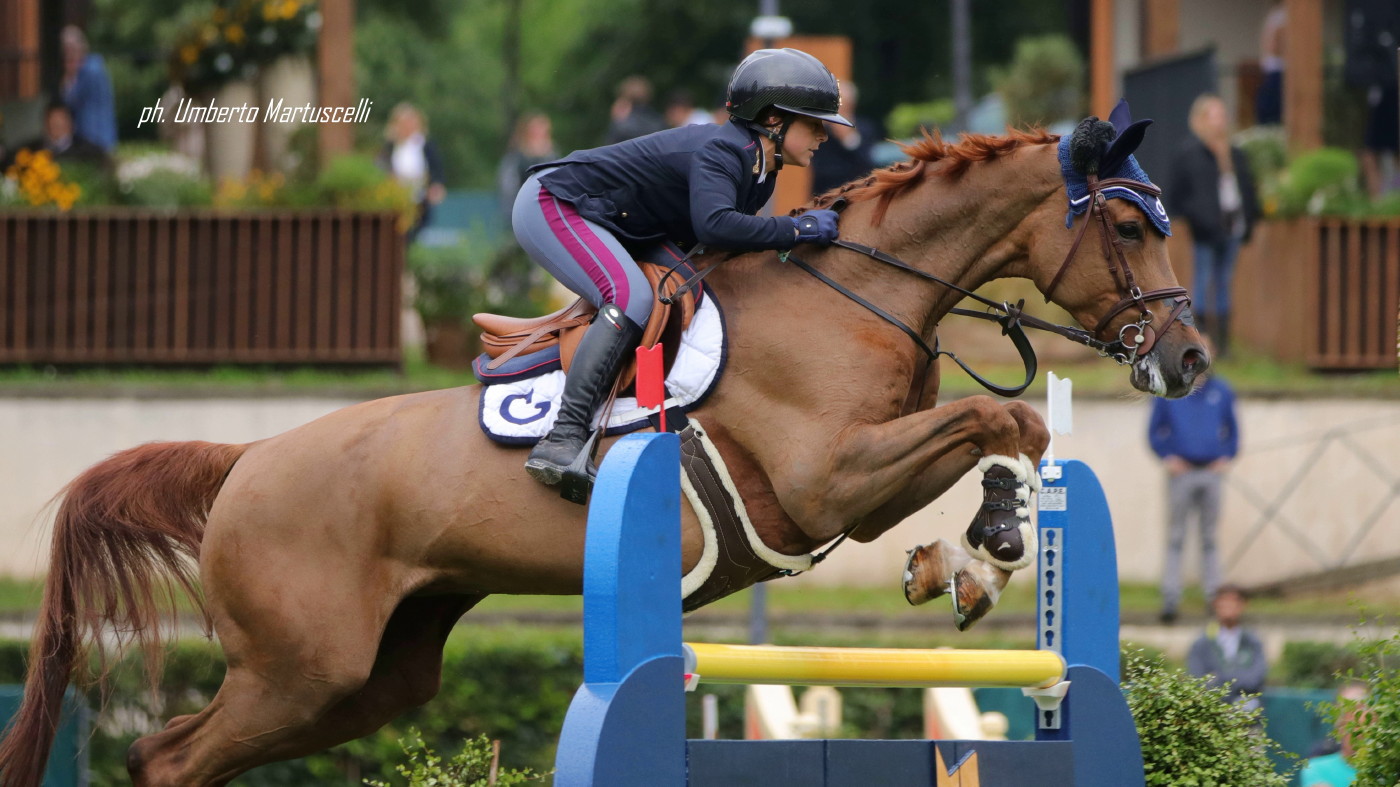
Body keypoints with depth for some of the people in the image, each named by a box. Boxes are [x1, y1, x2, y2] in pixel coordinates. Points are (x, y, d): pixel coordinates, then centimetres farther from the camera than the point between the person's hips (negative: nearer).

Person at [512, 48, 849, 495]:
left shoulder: (761, 170, 5)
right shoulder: (721, 152, -25)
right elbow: (714, 224, -43)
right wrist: (799, 229, -35)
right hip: (552, 204, -11)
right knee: (632, 298, -29)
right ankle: (562, 441, -37)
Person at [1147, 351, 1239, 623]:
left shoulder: (1222, 391, 8)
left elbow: (1232, 429, 16)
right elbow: (1155, 430, 6)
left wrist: (1226, 457, 3)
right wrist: (1168, 457, -6)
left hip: (1211, 471, 2)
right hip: (1181, 472, -2)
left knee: (1210, 539, 6)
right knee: (1175, 540, -3)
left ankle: (1214, 595, 9)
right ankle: (1170, 598, -5)